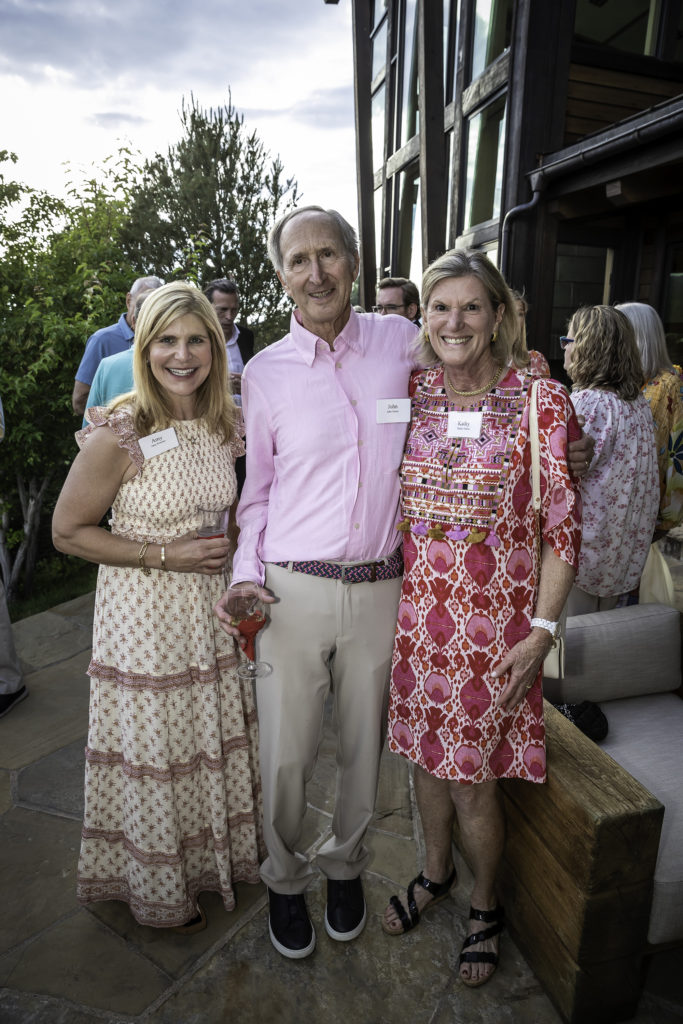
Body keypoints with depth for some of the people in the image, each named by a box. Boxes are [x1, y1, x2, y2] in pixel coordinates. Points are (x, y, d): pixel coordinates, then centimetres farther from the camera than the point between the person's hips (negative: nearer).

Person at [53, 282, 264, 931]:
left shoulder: (225, 423, 1)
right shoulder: (118, 436, -18)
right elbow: (68, 532, -12)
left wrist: (229, 545, 1)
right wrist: (167, 554, -18)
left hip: (214, 610, 6)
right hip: (144, 615, -5)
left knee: (217, 743, 19)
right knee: (155, 757, 12)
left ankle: (219, 858, 48)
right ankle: (159, 891, 41)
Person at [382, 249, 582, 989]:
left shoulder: (542, 402, -9)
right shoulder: (407, 394, 2)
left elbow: (562, 526, -7)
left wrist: (543, 630, -11)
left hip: (494, 620, -3)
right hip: (417, 610, 4)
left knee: (473, 778, 9)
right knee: (425, 752, 20)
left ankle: (484, 907, 41)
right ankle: (435, 872, 50)